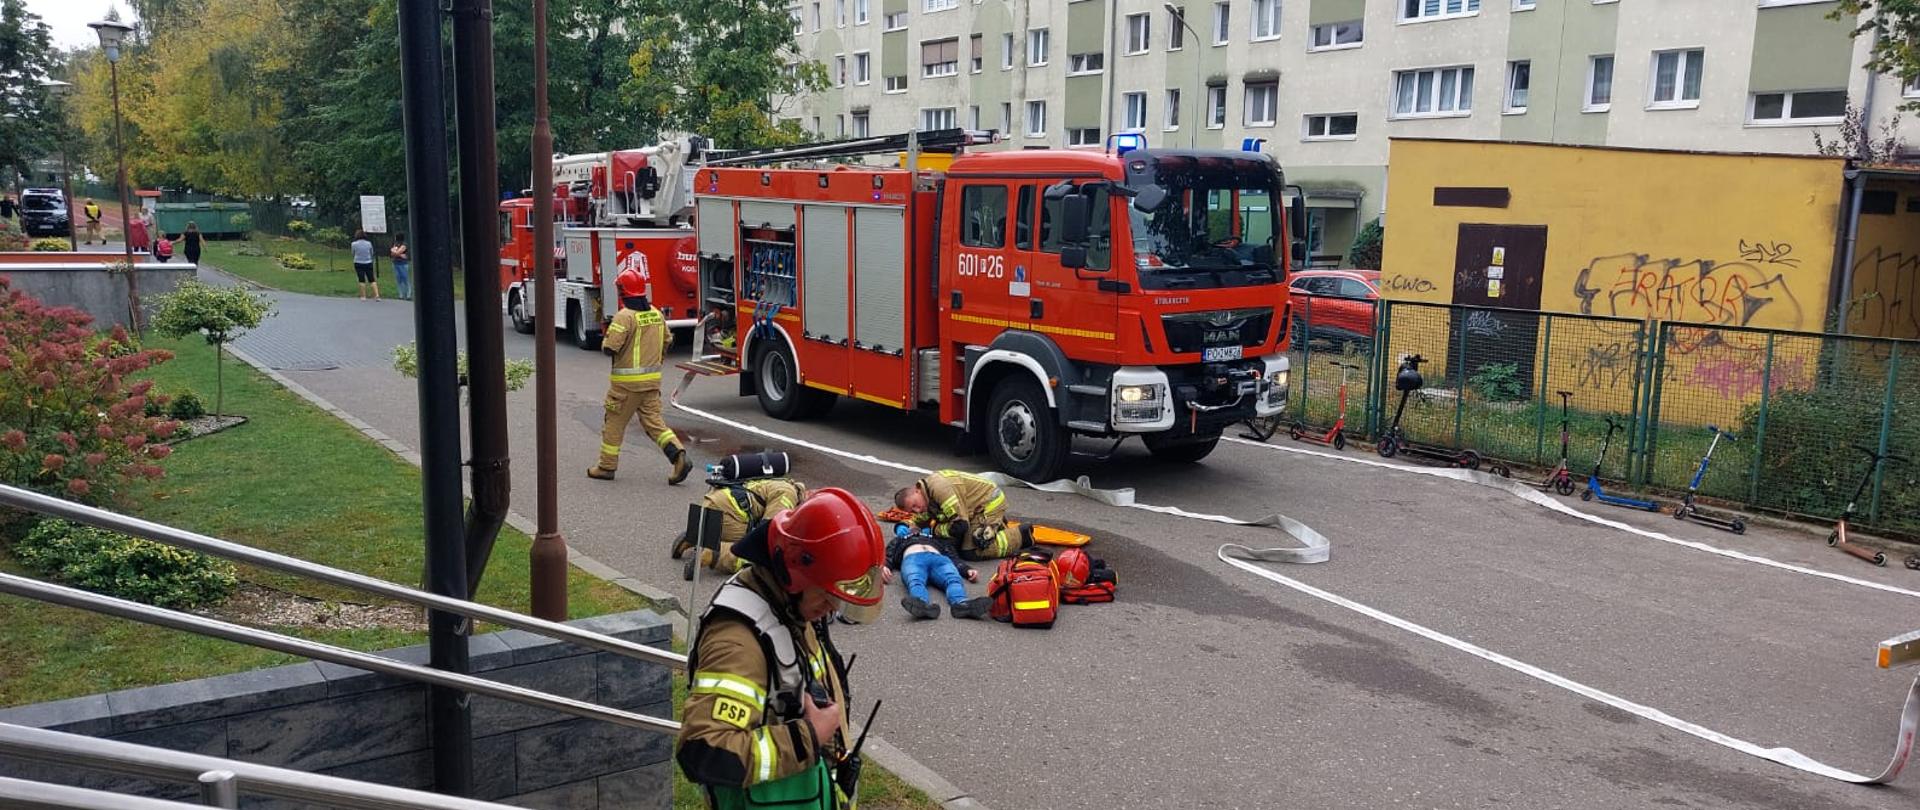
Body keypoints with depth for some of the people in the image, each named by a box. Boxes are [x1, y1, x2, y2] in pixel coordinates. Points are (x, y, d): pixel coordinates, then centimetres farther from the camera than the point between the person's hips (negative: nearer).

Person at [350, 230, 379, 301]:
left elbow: (353, 253, 6)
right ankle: (377, 295, -6)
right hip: (368, 263, 1)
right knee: (372, 280, 4)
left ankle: (363, 296, 5)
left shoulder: (354, 244, -7)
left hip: (358, 264, -1)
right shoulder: (369, 243, -3)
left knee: (361, 280, 4)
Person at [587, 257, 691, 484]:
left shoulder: (624, 317, -18)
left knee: (614, 423, 9)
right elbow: (667, 340, 14)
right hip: (652, 379, 6)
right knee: (653, 420, 8)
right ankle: (679, 455, -10)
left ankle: (607, 466, 20)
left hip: (626, 381, -6)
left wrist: (605, 342, 2)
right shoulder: (656, 314, 5)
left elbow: (610, 347, -21)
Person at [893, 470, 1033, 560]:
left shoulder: (940, 488, -30)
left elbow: (960, 525, -28)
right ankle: (997, 524, 24)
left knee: (970, 552, -16)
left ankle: (1023, 535, -6)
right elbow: (921, 522, 16)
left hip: (990, 503, -10)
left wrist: (935, 529, -14)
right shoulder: (928, 494, 0)